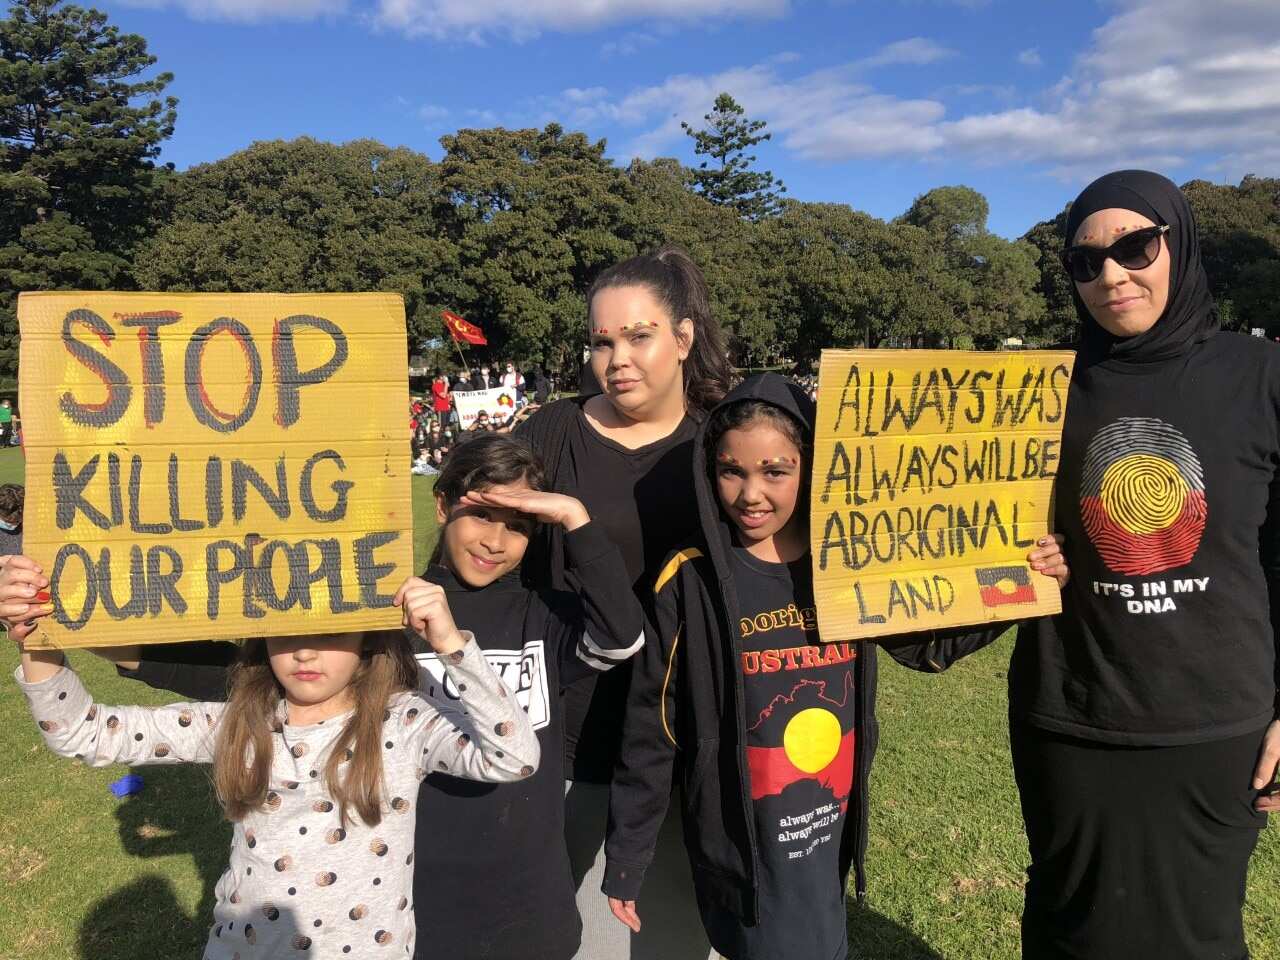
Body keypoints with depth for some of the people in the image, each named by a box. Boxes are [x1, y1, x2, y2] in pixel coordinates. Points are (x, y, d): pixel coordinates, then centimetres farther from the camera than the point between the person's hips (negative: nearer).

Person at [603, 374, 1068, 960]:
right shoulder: (690, 581, -13)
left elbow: (926, 647, 12)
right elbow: (652, 729, -7)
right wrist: (627, 856, -2)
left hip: (831, 830, 4)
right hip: (741, 844, -4)